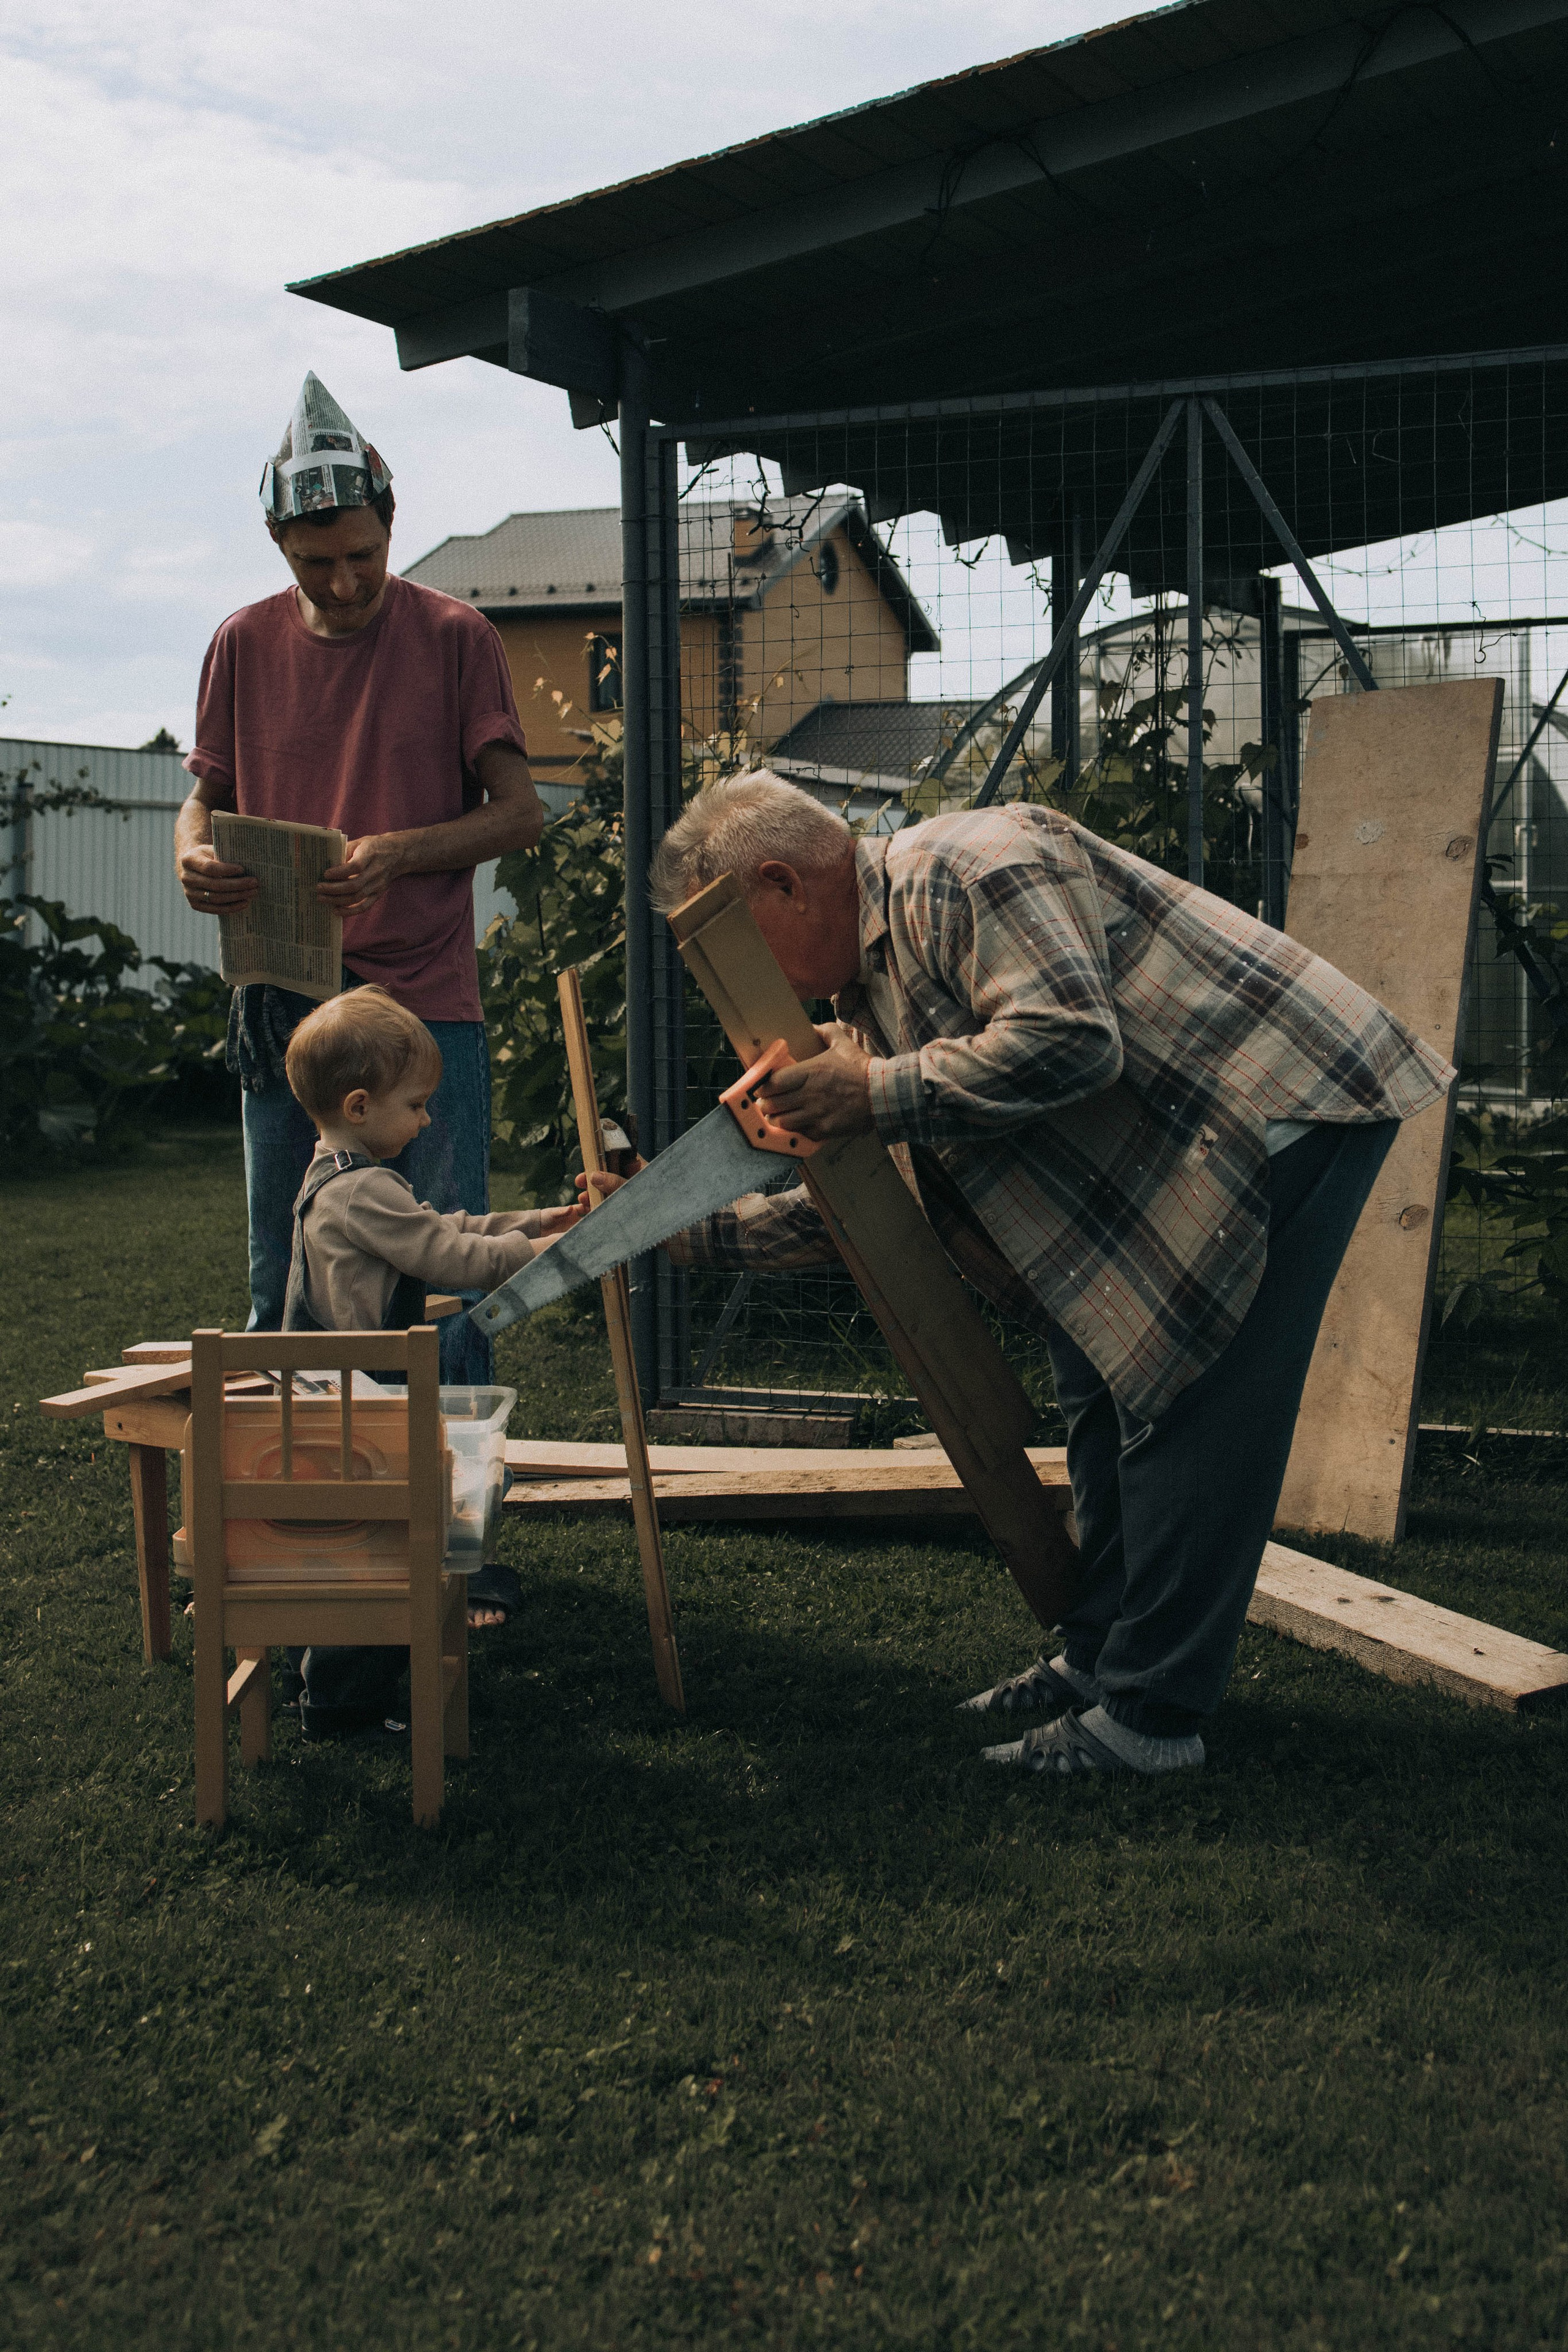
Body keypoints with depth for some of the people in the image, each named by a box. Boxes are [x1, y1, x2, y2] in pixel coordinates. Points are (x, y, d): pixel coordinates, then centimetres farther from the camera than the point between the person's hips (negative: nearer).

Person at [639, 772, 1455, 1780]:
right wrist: (695, 1232, 8)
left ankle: (1151, 1715, -1)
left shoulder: (959, 866, -20)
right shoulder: (870, 984, 13)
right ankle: (1101, 1657, 27)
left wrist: (877, 1093, -25)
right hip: (1179, 1158, 11)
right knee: (1108, 1392, 15)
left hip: (1291, 1103, -11)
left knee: (1182, 1417, -9)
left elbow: (1068, 1037, -32)